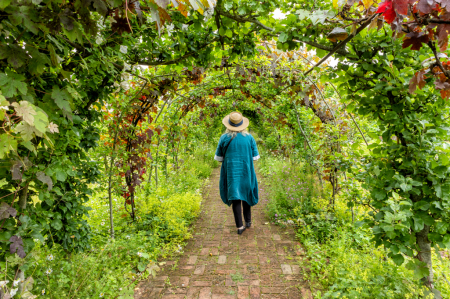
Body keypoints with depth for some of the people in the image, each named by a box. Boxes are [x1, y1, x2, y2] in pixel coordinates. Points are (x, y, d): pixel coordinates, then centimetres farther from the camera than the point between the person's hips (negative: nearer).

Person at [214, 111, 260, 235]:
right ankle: (248, 221, 32)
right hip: (246, 171, 1)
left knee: (235, 197, 4)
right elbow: (255, 157, -1)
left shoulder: (224, 138, -7)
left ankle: (240, 226, 5)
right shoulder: (249, 137, -6)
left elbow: (219, 158, 0)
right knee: (246, 194, 20)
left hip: (231, 172, -1)